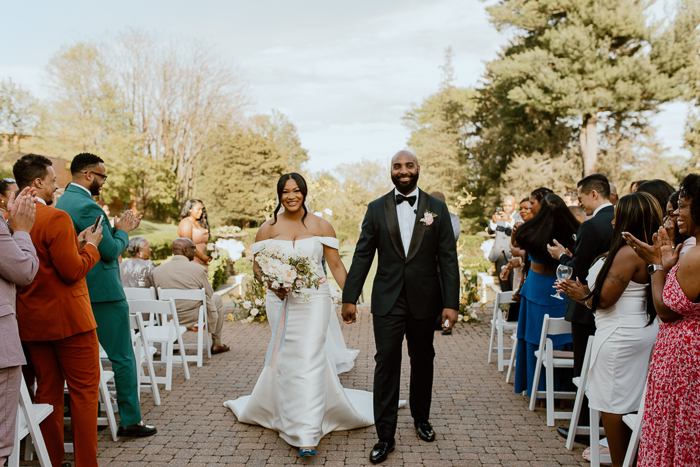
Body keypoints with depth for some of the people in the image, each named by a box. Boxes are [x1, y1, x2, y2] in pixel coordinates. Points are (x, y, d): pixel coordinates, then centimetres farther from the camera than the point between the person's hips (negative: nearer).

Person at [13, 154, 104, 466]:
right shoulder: (56, 218, -18)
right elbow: (72, 271, -20)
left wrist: (77, 244, 14)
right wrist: (90, 246, -3)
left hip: (31, 322, 8)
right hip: (68, 319, -7)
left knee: (47, 392, 15)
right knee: (84, 391, 3)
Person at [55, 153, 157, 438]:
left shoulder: (62, 202, 12)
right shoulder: (87, 206, -20)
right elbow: (110, 251, -19)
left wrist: (118, 229, 10)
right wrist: (123, 231, -2)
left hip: (79, 294, 10)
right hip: (103, 294, -10)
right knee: (123, 358, -1)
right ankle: (130, 420, 5)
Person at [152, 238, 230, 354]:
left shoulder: (157, 271, -8)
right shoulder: (199, 269, -18)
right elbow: (209, 294, -4)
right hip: (194, 318, -4)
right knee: (216, 299, 26)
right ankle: (216, 344, 32)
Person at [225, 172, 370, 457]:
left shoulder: (321, 226, 3)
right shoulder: (268, 229, 5)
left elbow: (336, 265, 2)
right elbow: (257, 267, 6)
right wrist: (272, 284, -13)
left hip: (314, 301, -1)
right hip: (281, 302, 2)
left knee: (309, 358, -8)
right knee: (286, 358, 8)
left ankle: (306, 432, -2)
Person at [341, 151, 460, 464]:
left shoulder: (437, 209, 1)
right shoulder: (376, 209, 2)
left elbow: (448, 259, -1)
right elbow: (362, 255, 2)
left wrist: (451, 303, -7)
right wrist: (349, 298, -2)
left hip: (425, 301, 1)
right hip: (387, 302, -1)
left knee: (423, 363, 15)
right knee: (386, 365, 0)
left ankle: (421, 419, 37)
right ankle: (385, 436, 11)